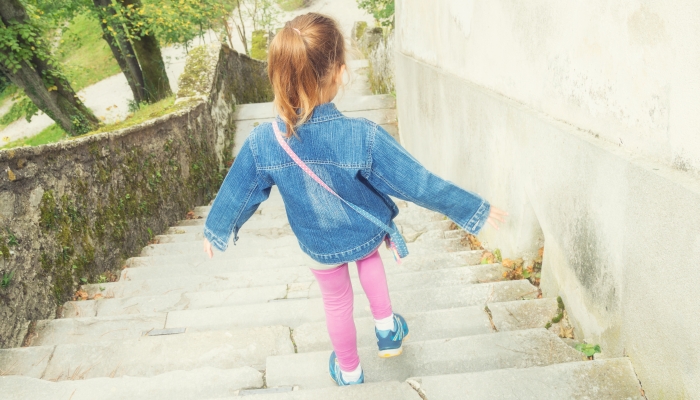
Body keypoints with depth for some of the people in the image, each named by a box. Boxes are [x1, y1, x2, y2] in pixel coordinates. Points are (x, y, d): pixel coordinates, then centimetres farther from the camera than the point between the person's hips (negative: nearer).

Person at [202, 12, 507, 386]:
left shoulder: (262, 142, -25)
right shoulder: (364, 136, -33)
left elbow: (235, 194, -8)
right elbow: (419, 183, -25)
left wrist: (215, 230, 12)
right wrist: (476, 210, -11)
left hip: (319, 246, 1)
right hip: (367, 234, 0)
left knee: (337, 303, 25)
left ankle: (349, 371, 47)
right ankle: (386, 327, 43)